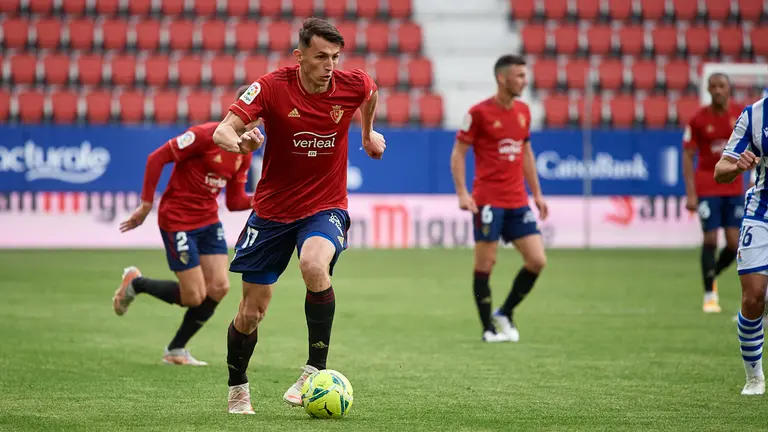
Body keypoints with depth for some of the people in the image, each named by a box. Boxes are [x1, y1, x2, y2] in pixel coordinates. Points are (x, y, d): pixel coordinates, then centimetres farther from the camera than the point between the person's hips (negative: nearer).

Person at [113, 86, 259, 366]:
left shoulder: (244, 153, 5)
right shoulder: (206, 135, -19)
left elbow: (235, 202, 8)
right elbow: (157, 158, -17)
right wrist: (146, 204, -17)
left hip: (208, 221, 8)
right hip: (178, 220, -7)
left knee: (219, 287, -4)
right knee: (194, 297, -8)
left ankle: (176, 350, 14)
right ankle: (135, 283, 18)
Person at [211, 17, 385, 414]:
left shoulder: (353, 84, -9)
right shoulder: (271, 87, -16)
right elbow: (222, 131, -26)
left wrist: (368, 133, 25)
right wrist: (240, 141, -46)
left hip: (325, 207, 0)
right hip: (272, 210, 0)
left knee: (314, 266, -34)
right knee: (251, 312, 5)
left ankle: (316, 368, -20)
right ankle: (237, 389, 31)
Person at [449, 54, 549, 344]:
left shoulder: (523, 111, 11)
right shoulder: (479, 113, -8)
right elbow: (458, 152, -5)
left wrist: (537, 193, 18)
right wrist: (462, 193, -14)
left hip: (518, 201, 6)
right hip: (488, 200, -6)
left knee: (537, 261, -2)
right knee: (485, 264, -2)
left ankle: (505, 314, 17)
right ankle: (489, 329, 9)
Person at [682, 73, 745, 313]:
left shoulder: (742, 116, 0)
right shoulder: (698, 120, -6)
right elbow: (688, 157, -4)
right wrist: (691, 194, -10)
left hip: (734, 188, 2)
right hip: (707, 189, -2)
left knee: (734, 243, -3)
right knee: (710, 240, -6)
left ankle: (712, 275, 26)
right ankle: (710, 295, 6)